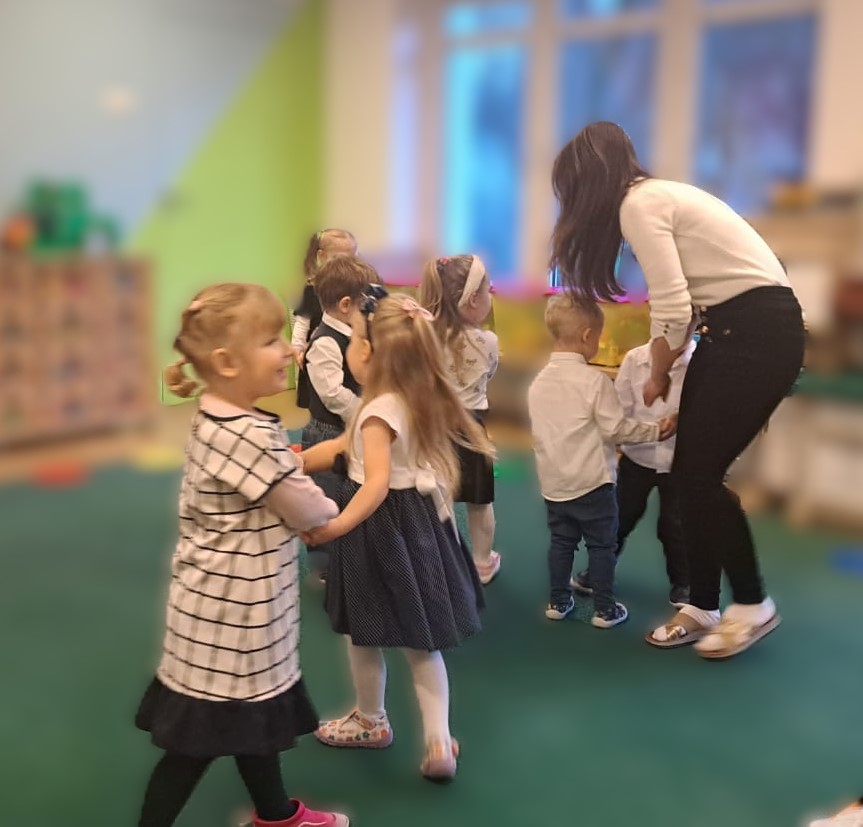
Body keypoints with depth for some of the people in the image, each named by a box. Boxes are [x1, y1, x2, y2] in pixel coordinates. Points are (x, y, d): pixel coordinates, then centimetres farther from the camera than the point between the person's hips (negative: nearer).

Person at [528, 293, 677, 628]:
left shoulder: (538, 383, 4)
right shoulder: (594, 380, -16)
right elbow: (616, 427, -15)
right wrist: (655, 430, -3)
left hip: (553, 483, 6)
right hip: (592, 482, -6)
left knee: (561, 542, 18)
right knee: (602, 545, 6)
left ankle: (558, 602, 25)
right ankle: (605, 609, 12)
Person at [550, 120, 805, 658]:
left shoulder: (638, 204, -12)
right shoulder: (654, 196, 16)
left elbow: (672, 309, -15)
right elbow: (681, 301, 13)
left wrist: (658, 377, 0)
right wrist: (662, 370, 14)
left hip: (762, 330, -9)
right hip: (734, 328, 9)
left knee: (701, 472, -5)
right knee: (687, 470, 7)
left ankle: (753, 605, 12)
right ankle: (703, 607, 18)